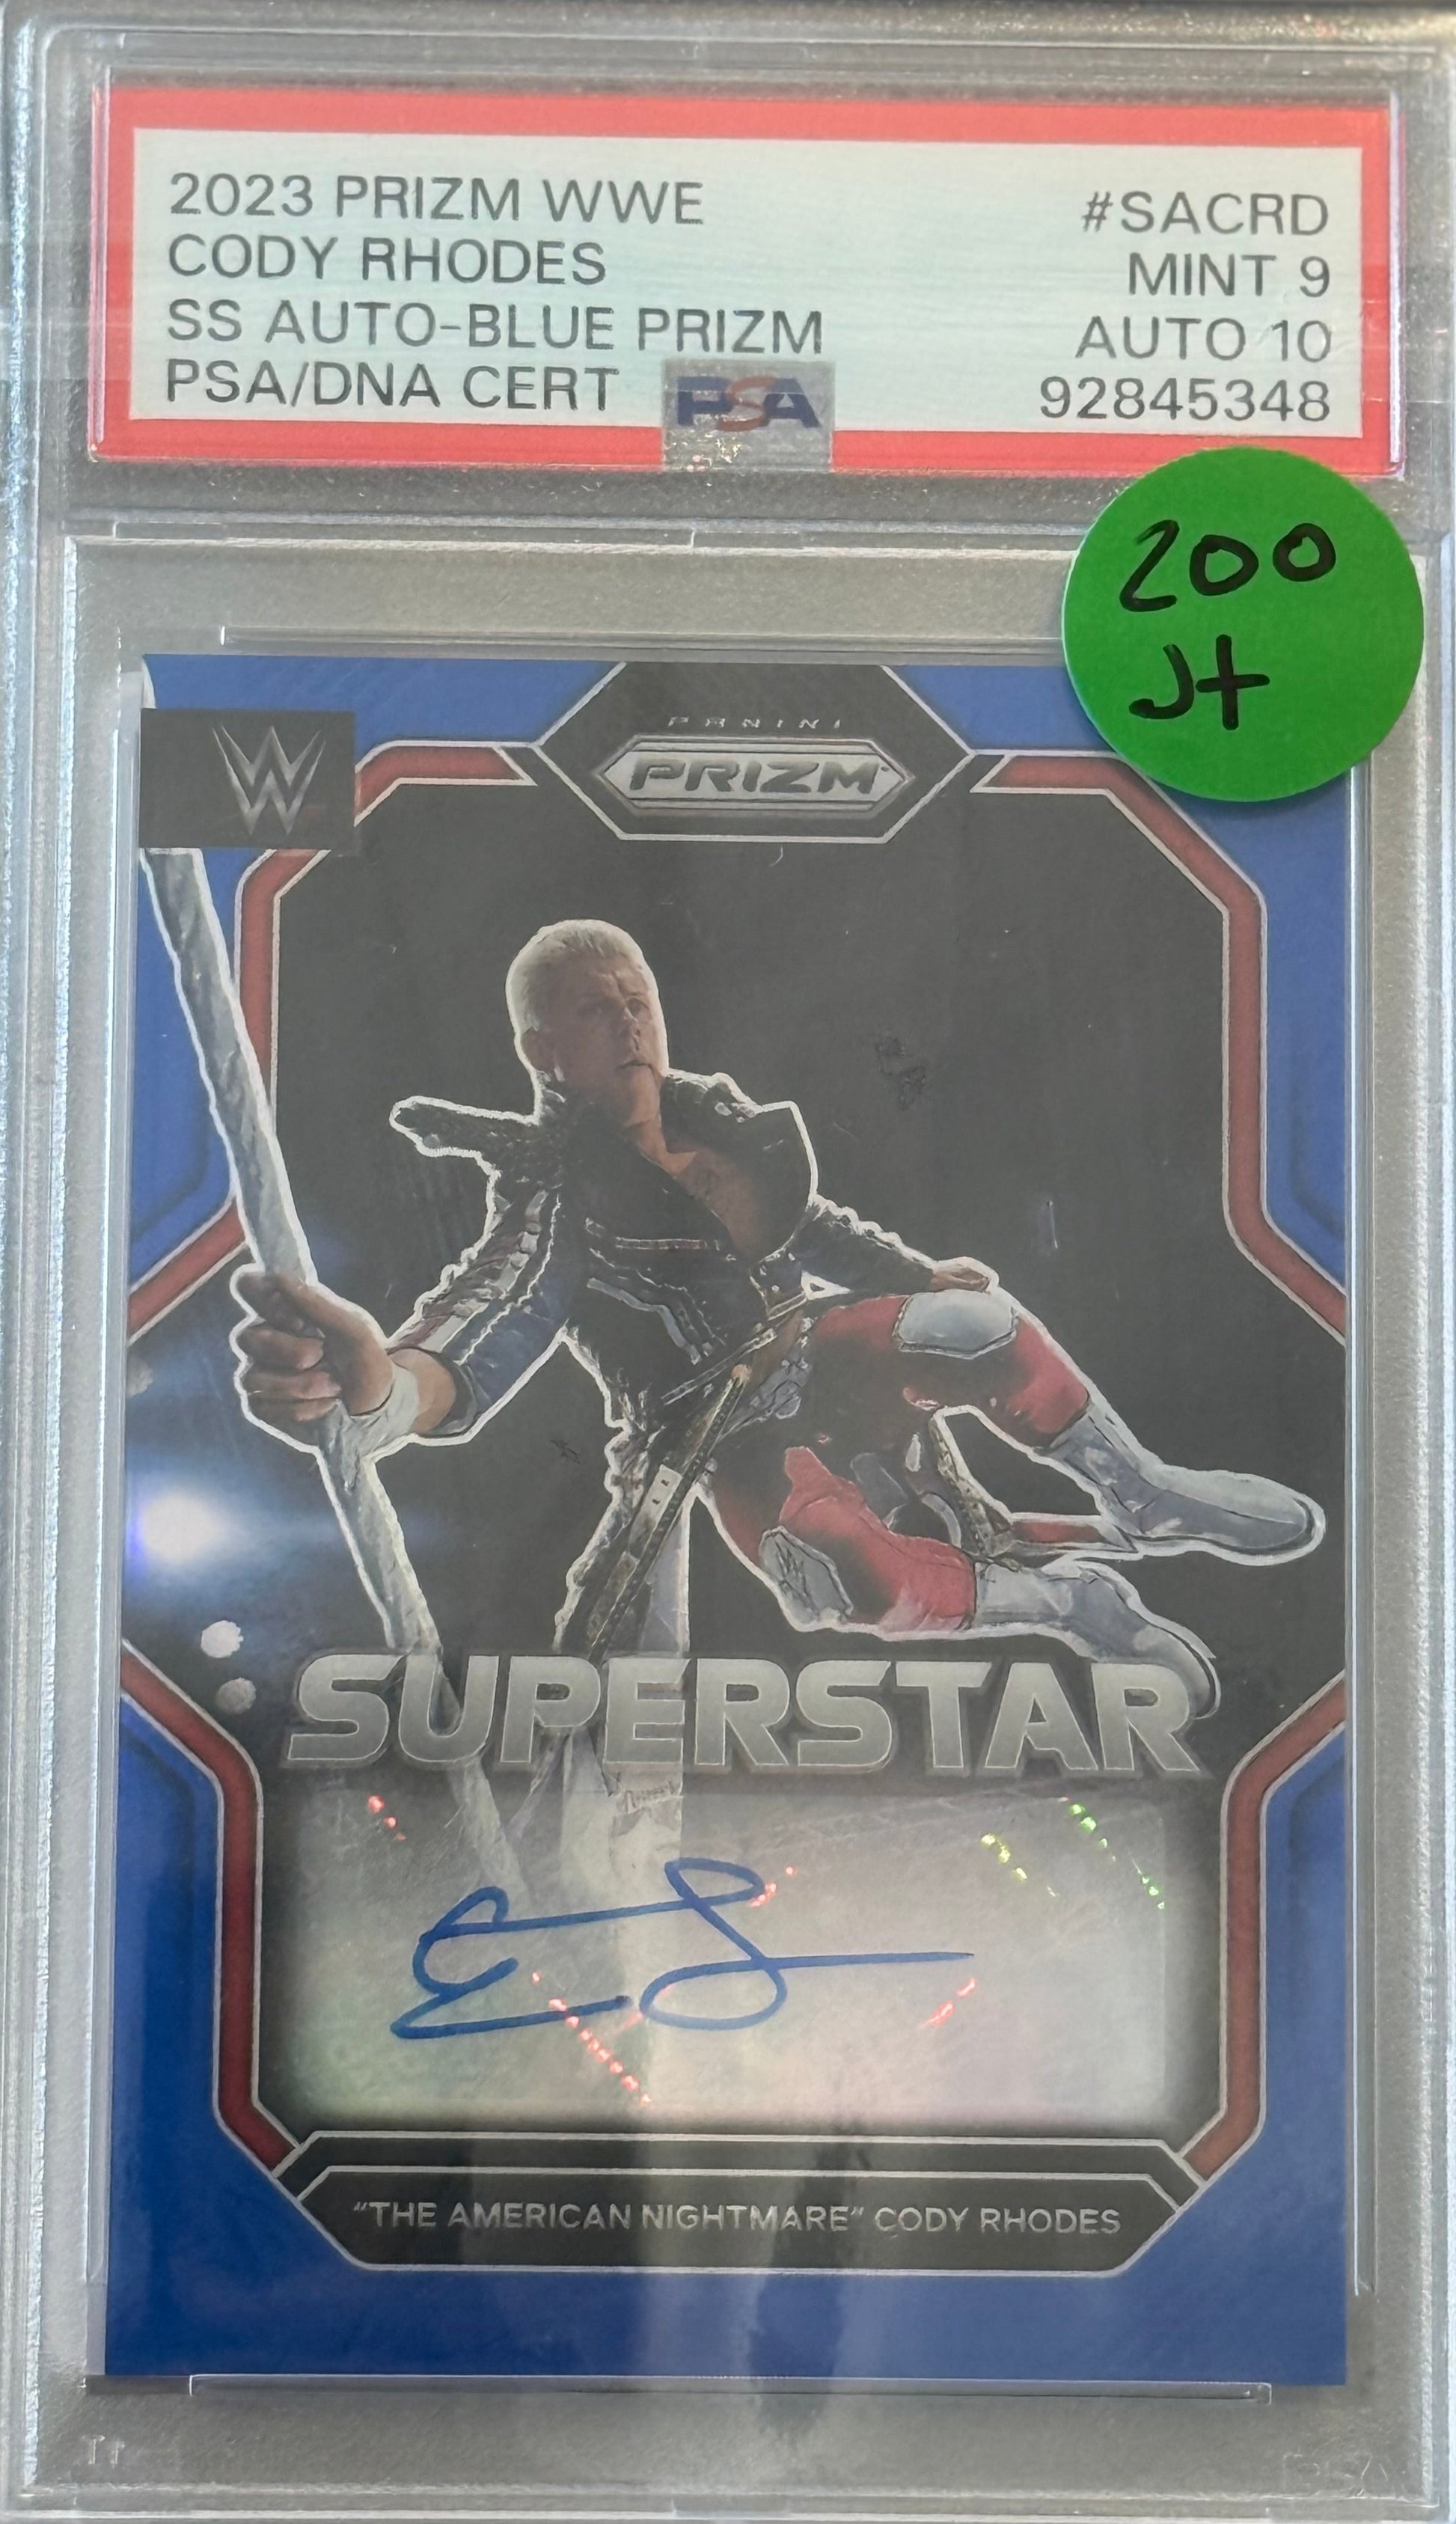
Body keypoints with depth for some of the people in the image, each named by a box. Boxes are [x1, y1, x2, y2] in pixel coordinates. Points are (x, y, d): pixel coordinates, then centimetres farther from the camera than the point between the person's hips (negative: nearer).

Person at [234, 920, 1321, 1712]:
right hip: (739, 1447, -5)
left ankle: (1142, 1502, -6)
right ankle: (1071, 1598, -11)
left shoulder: (719, 1116, -3)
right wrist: (376, 1382, -63)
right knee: (847, 1576, -36)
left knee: (975, 1325, -27)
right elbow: (469, 1358, -40)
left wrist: (927, 1274, 5)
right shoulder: (552, 1206, -21)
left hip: (821, 1355, 5)